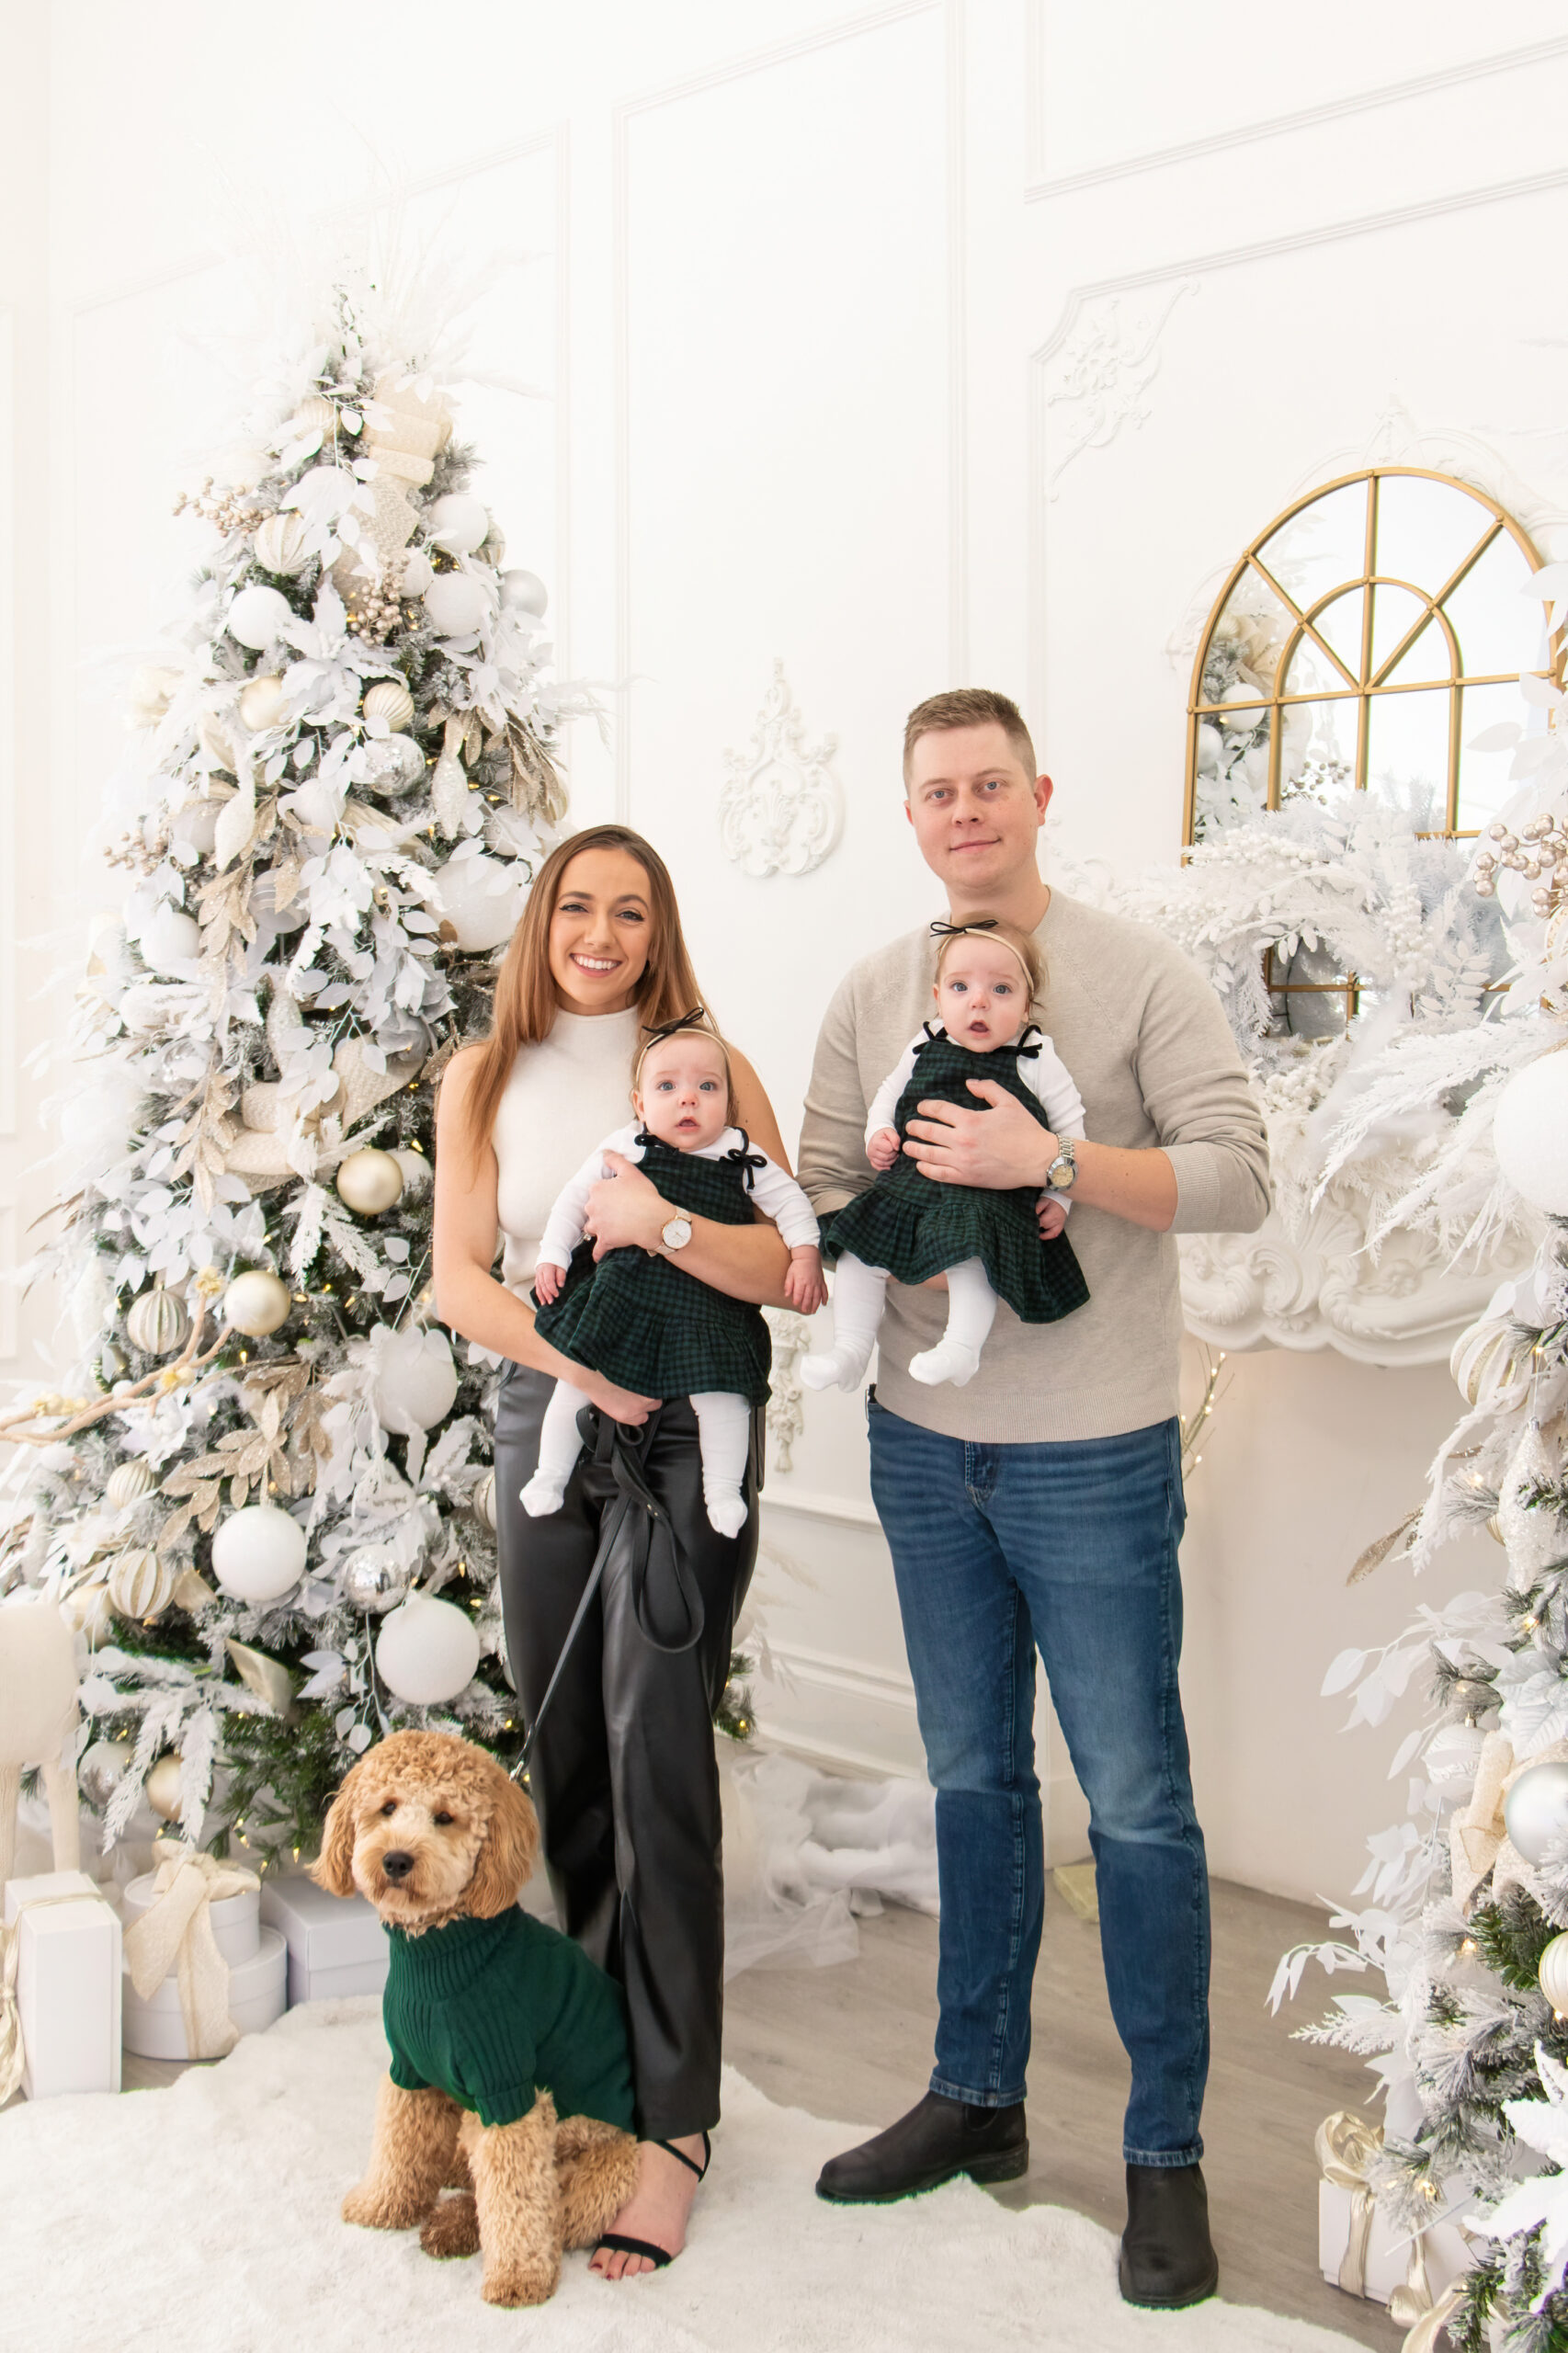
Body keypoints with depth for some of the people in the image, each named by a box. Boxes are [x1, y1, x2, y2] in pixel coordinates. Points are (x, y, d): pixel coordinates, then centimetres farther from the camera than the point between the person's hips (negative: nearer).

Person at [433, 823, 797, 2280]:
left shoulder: (707, 1068, 0)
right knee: (563, 1751, 10)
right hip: (544, 1423, 3)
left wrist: (668, 1226, -24)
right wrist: (580, 1364, -14)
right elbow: (459, 1279, 1)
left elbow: (792, 1270, -7)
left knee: (658, 1757, -8)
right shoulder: (485, 1082, 8)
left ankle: (674, 2121, 0)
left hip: (686, 1435, -3)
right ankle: (603, 2033, 31)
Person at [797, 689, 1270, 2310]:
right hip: (924, 1446, 5)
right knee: (972, 1782, 16)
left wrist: (1052, 1158, -23)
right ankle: (977, 2097, 31)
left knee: (1135, 1802, 2)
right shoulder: (871, 995, 7)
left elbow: (1240, 1177, -14)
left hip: (1093, 1456, -4)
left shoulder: (1137, 974, -6)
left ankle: (1166, 2151, 17)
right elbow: (822, 1196, 6)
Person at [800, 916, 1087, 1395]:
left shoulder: (1035, 1061, 1)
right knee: (860, 1247, -5)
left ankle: (962, 1347, -28)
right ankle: (850, 1348, 2)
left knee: (970, 1250, -33)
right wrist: (878, 1135, 8)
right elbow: (888, 1094, 27)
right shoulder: (924, 1049, 11)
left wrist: (1059, 1197, 4)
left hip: (992, 1196, -5)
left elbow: (1071, 1128, 7)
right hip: (911, 1181, 5)